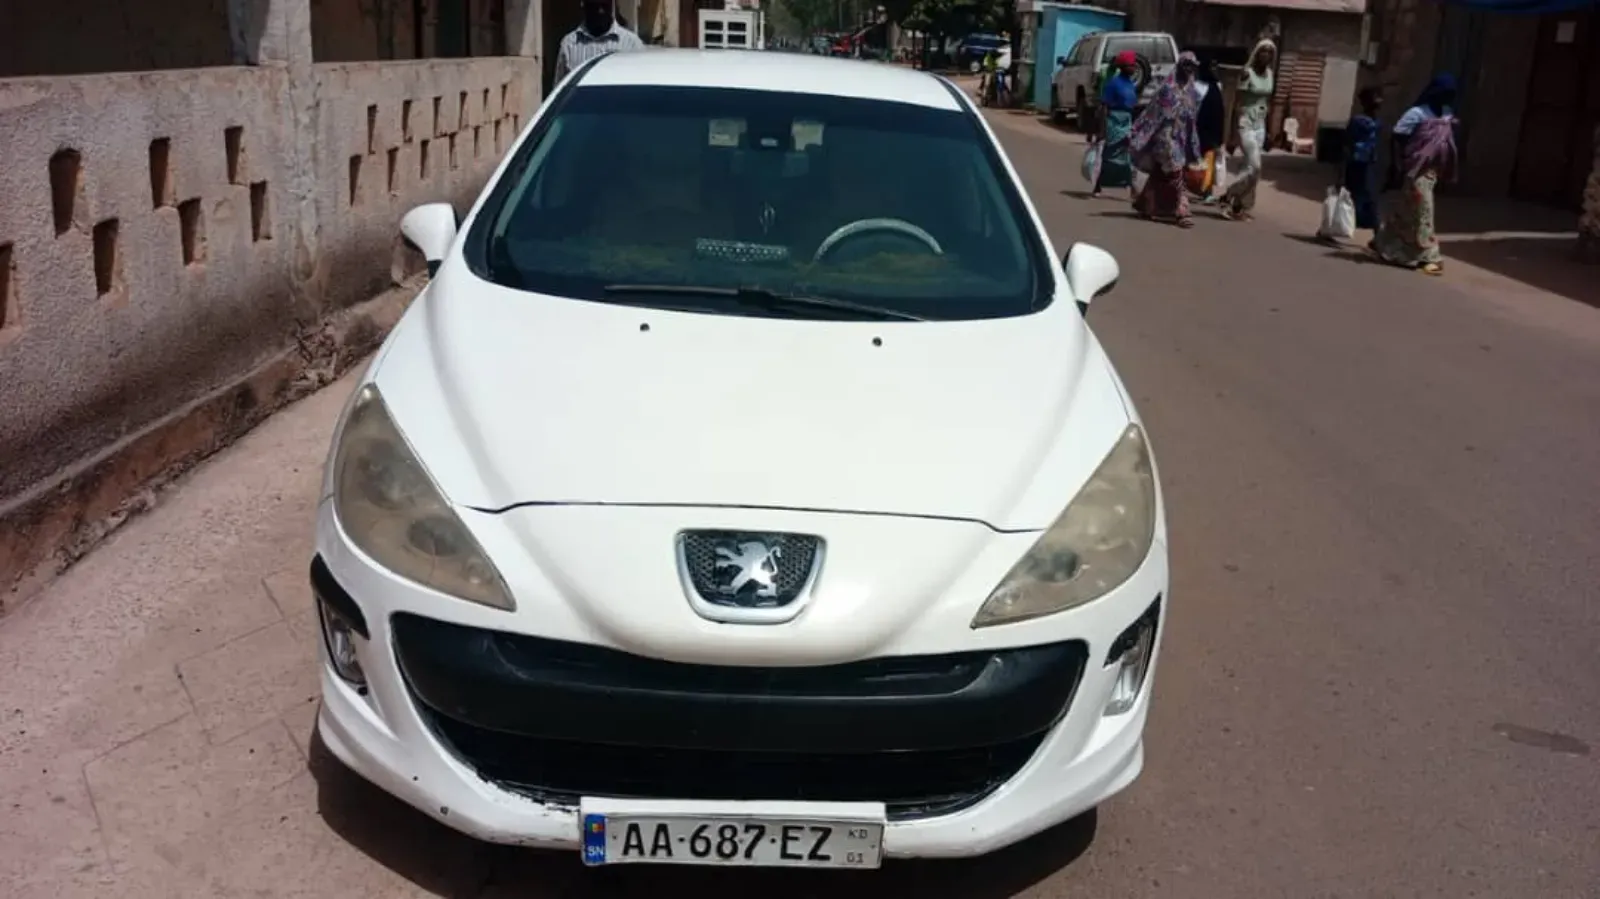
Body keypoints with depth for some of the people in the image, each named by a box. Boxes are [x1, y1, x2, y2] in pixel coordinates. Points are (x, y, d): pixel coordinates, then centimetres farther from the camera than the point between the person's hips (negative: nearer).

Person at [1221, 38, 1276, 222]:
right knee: (1254, 167, -13)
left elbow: (1269, 102, 15)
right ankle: (1229, 195, 2)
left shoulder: (1270, 74, 9)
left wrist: (1269, 130, 13)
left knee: (1251, 168, 4)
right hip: (1246, 124, -7)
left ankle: (1240, 206, 9)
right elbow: (1238, 103, -14)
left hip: (1260, 126, 7)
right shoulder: (1247, 73, -11)